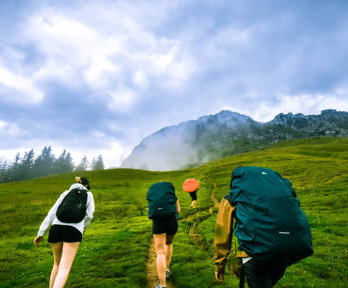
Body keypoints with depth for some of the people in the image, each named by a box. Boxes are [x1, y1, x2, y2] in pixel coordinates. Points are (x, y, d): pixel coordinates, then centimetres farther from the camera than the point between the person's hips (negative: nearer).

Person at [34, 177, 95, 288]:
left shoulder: (65, 193, 24)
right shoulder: (88, 194, 18)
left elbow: (52, 213, 14)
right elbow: (89, 215, 9)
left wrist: (41, 234, 11)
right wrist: (83, 228, 28)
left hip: (56, 227, 4)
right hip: (73, 230, -4)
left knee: (58, 263, 26)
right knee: (65, 268, -7)